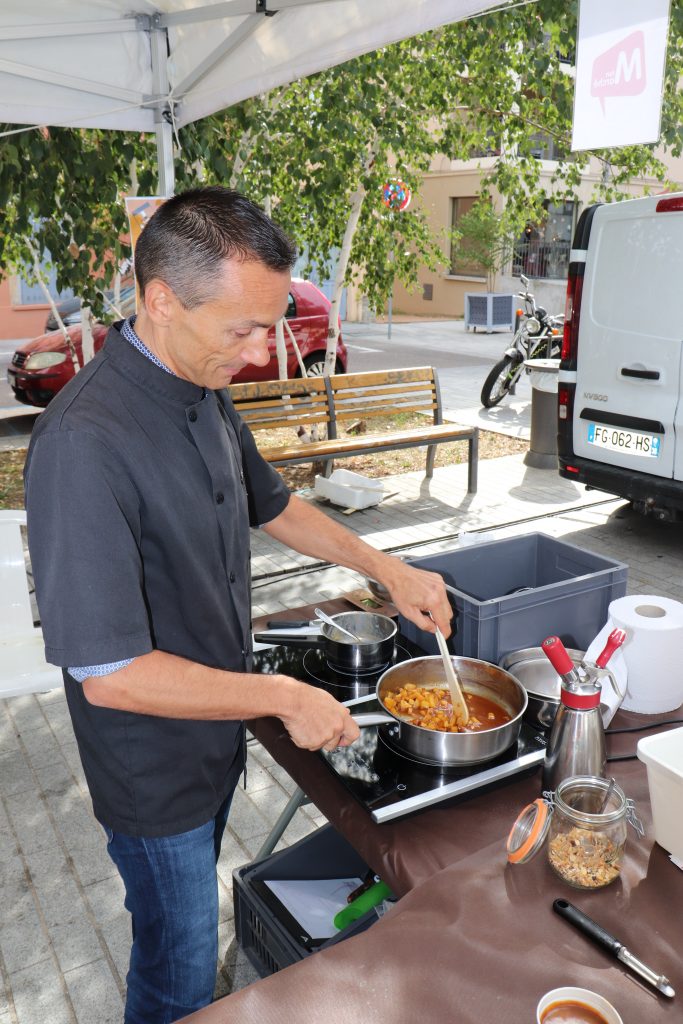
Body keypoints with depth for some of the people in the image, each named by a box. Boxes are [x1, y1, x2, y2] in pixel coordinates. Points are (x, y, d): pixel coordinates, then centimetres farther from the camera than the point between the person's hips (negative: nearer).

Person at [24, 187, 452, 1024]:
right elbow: (110, 673, -31)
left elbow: (270, 505, 12)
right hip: (154, 776, -7)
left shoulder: (204, 396, -4)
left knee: (192, 928, 30)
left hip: (216, 738, 8)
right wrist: (283, 697, -22)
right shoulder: (85, 442, -32)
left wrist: (388, 569, 5)